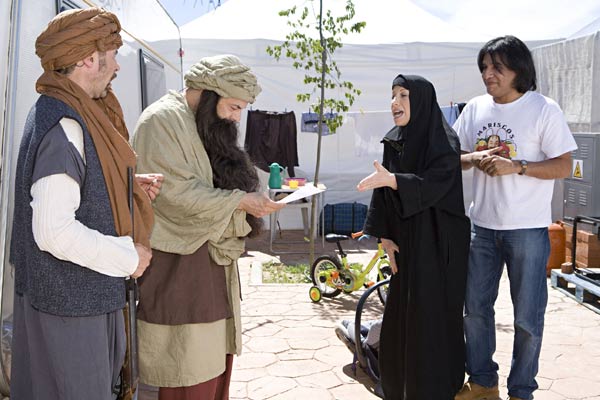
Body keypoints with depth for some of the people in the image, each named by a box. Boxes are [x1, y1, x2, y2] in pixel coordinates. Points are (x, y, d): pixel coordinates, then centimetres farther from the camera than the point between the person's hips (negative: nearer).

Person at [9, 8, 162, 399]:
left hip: (78, 293, 10)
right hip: (70, 301, -10)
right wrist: (128, 256, -17)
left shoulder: (58, 111, 9)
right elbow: (54, 231, -29)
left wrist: (131, 188, 6)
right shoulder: (63, 126, -23)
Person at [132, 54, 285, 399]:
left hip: (213, 259, 9)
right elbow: (175, 192, -20)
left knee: (218, 360, 13)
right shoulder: (162, 121, -12)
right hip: (180, 262, -9)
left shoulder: (212, 125, 16)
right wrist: (239, 202, -20)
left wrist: (253, 195, 5)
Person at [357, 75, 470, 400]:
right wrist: (385, 236, 0)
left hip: (437, 245, -6)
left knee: (433, 316, 0)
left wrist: (391, 180, -37)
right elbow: (384, 192, 7)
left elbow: (434, 184, -24)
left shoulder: (445, 142, -11)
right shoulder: (394, 141, 7)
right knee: (400, 316, 12)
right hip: (407, 243, 6)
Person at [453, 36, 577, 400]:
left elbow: (563, 166, -10)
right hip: (483, 225, 5)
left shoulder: (544, 109, -7)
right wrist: (474, 159, -9)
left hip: (528, 229, -5)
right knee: (475, 307, 12)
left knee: (528, 316, 4)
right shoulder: (475, 109, 6)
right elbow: (455, 157, 13)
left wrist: (516, 166, -22)